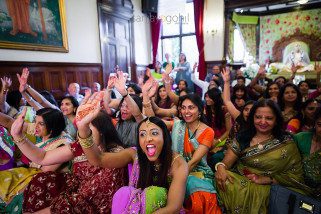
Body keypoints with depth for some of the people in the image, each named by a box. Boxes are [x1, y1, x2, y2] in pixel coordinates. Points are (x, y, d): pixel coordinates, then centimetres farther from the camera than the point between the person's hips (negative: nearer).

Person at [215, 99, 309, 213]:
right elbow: (227, 161, -2)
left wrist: (264, 179, -13)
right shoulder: (242, 137, 2)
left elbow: (295, 175, 0)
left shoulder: (286, 143, -1)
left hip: (267, 188, -1)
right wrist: (220, 167, -25)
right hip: (238, 181, 1)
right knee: (223, 183, -28)